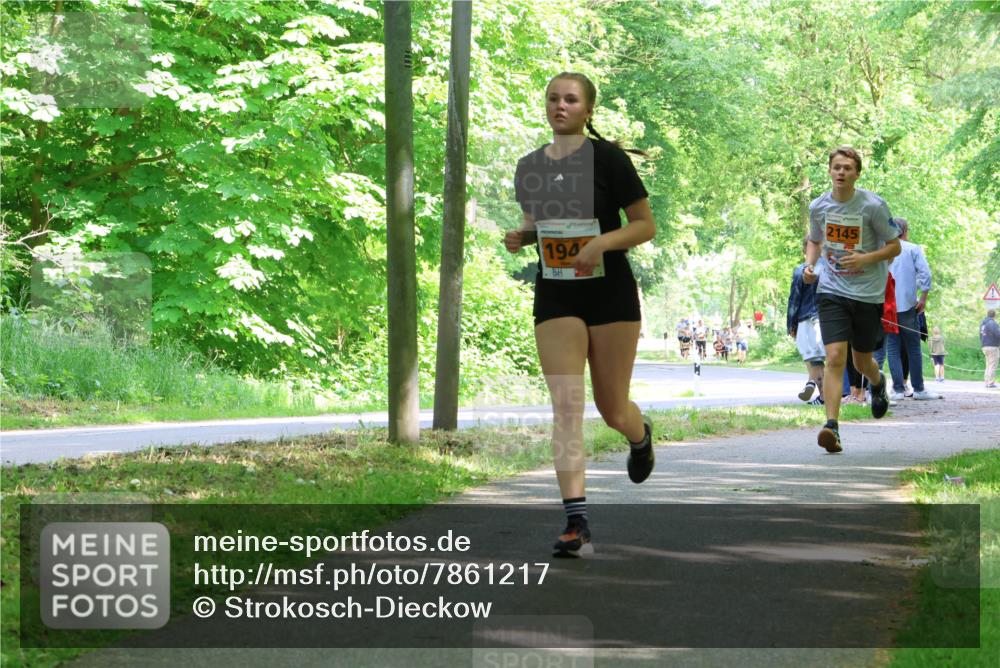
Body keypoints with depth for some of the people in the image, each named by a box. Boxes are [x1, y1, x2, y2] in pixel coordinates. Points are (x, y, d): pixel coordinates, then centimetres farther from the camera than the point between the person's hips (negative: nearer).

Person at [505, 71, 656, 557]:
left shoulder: (607, 159, -8)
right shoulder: (530, 167, 6)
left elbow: (646, 225, -6)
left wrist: (602, 242, -22)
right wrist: (520, 237, -2)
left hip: (610, 293, -3)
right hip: (555, 297, 3)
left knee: (612, 410, 6)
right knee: (565, 407, -10)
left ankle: (641, 435, 45)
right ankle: (576, 521, -13)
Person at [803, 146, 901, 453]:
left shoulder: (873, 205, -10)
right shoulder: (818, 206, 0)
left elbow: (894, 246, -2)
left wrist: (865, 258, -19)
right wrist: (809, 265, -1)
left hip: (868, 293, -1)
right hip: (832, 292, 1)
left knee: (862, 362, 12)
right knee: (835, 357, -16)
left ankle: (878, 383, 50)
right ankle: (832, 426, -20)